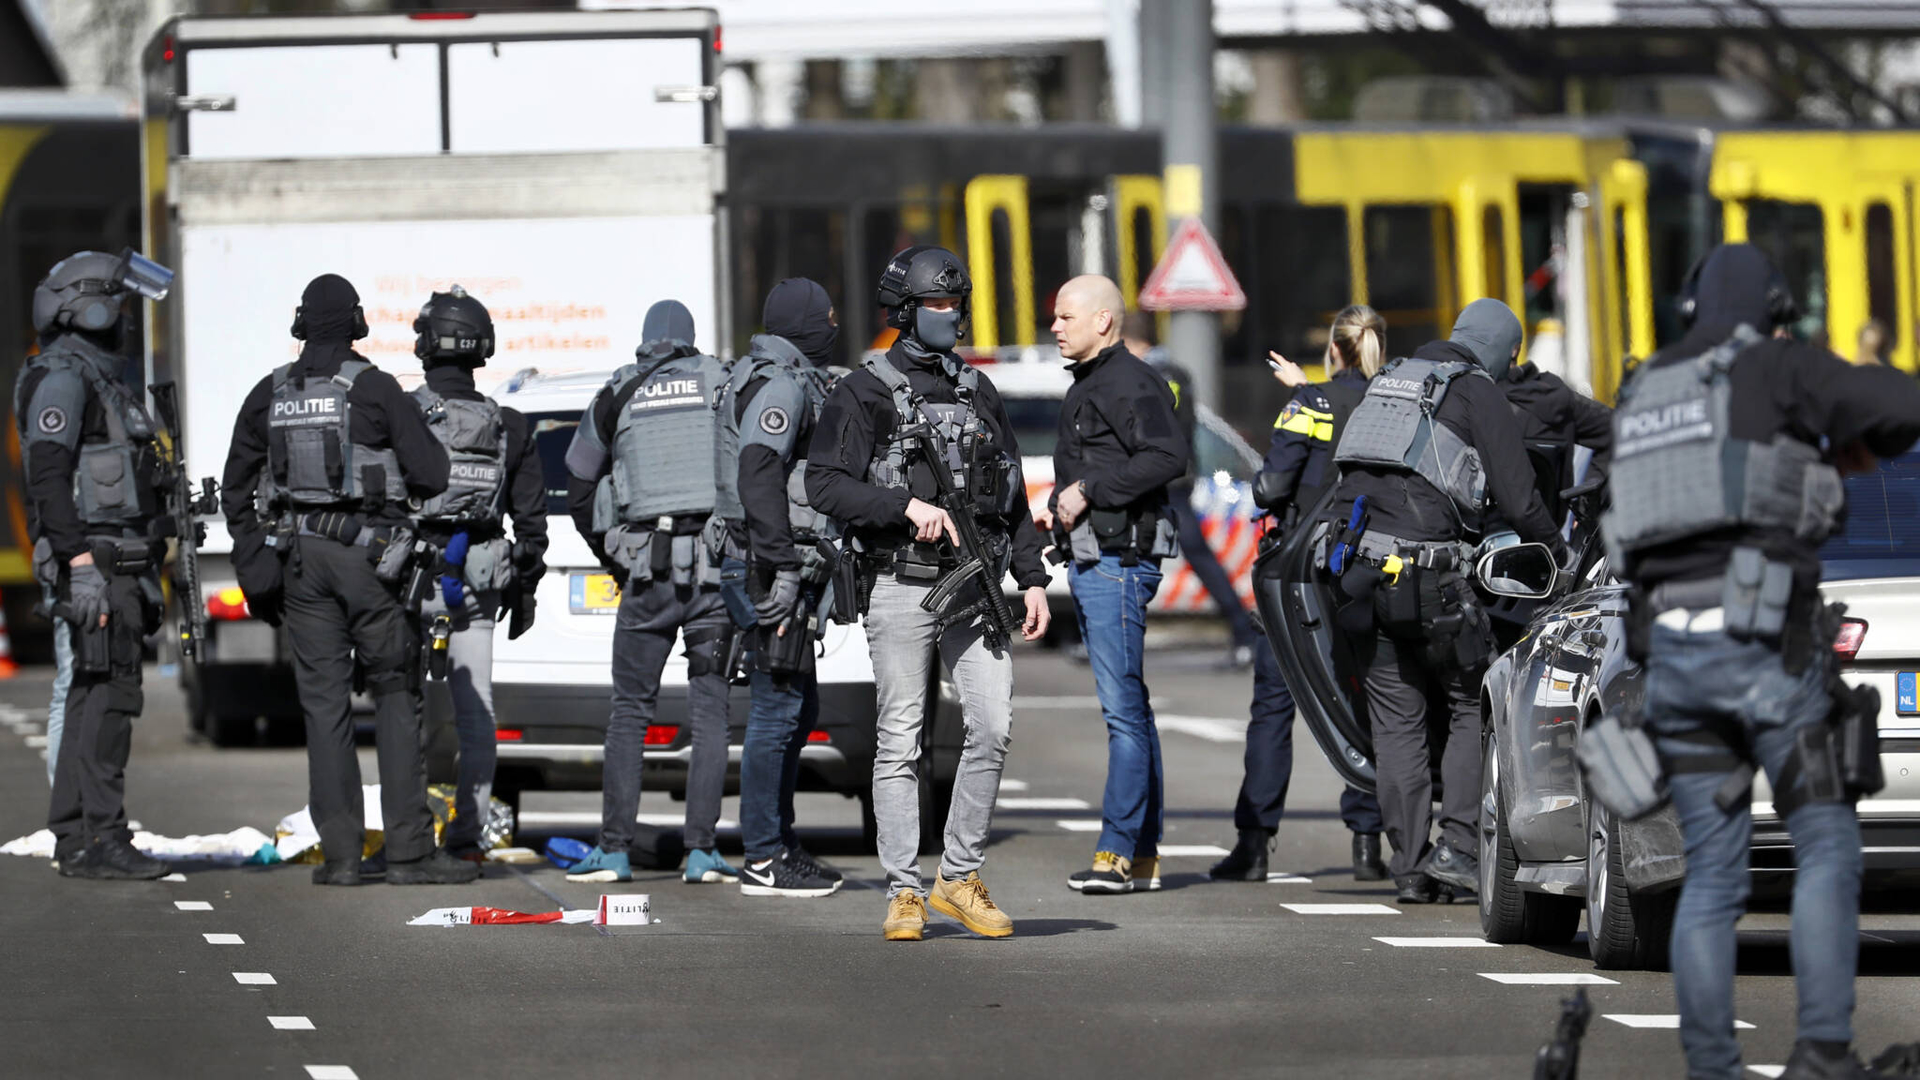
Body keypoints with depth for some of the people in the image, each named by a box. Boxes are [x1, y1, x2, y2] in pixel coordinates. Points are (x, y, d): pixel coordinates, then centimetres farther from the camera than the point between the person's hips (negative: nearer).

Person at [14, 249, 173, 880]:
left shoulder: (102, 380, 22)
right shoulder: (62, 379, -10)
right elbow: (49, 474, -20)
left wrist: (144, 578, 25)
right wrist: (80, 563, -26)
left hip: (120, 563, 10)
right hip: (95, 562, -10)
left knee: (92, 698, 10)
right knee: (108, 693, -13)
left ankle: (74, 838, 13)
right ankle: (100, 840, -15)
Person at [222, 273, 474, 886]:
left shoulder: (270, 395, 7)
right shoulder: (375, 389, -6)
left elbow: (236, 488, 11)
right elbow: (431, 474, -10)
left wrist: (252, 569, 16)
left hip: (301, 557, 4)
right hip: (368, 553, -3)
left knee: (324, 703, 5)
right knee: (395, 697, 2)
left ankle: (340, 853, 1)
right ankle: (408, 851, -4)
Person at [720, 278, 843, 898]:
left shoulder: (790, 380, 20)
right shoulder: (783, 383, -13)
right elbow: (758, 474, -25)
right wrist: (783, 568, -27)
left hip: (784, 568, 11)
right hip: (779, 567, -11)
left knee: (798, 709, 15)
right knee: (779, 710, -9)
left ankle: (778, 845, 21)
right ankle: (763, 859, -8)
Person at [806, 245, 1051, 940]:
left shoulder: (977, 390, 16)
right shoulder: (865, 394, -1)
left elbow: (1012, 493, 19)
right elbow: (826, 486, -9)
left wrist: (1032, 579, 12)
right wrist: (908, 504, -20)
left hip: (974, 589, 4)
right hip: (900, 588, -4)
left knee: (993, 728, -4)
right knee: (899, 743, -1)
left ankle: (960, 877, 8)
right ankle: (904, 893, 4)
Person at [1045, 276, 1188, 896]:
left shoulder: (1129, 382, -11)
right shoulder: (1087, 385, 21)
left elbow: (1169, 455, -25)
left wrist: (1089, 491, -21)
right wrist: (1062, 507, 13)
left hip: (1121, 560, -11)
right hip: (1091, 561, 11)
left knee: (1122, 707, -11)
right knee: (1128, 710, 11)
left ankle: (1118, 851, -13)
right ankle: (1143, 855, 13)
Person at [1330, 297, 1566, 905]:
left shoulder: (1389, 381, 21)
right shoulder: (1479, 393, 1)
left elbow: (1348, 475, 25)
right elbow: (1517, 499, -2)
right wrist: (1559, 553, 12)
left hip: (1361, 567, 6)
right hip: (1427, 570, -6)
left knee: (1396, 718, 8)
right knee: (1472, 706, 5)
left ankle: (1410, 866, 6)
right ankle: (1457, 845, -7)